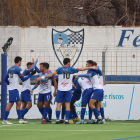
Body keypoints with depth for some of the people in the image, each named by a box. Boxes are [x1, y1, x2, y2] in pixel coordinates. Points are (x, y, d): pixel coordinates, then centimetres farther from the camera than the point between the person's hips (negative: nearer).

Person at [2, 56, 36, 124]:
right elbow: (23, 79, -10)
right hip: (14, 89, -9)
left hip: (11, 88, 9)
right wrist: (30, 75, -1)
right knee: (10, 104, -8)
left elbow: (5, 79, 15)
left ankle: (20, 119, 13)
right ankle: (4, 120, -8)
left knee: (18, 103, 13)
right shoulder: (18, 69, -11)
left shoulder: (10, 69, 12)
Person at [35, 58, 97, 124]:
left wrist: (42, 77, -2)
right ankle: (66, 120, -4)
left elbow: (51, 74, -6)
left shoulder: (60, 69, 1)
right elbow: (81, 69, 8)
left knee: (58, 104, 2)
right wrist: (91, 68, 18)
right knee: (67, 105, 1)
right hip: (68, 89, 0)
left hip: (60, 89, 0)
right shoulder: (71, 69, 2)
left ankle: (57, 120, -1)